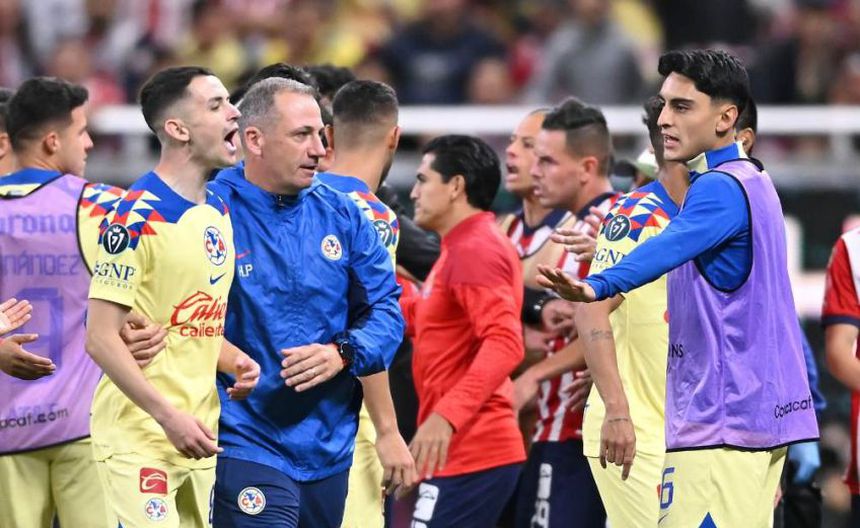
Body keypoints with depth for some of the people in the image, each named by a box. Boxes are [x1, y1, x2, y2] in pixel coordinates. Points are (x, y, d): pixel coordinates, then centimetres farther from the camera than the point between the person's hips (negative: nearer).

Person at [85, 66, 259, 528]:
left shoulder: (219, 212, 13)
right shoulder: (136, 218, -13)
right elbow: (101, 338, -15)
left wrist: (235, 361, 3)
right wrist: (169, 416, -20)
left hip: (199, 438, 8)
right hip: (139, 441, -8)